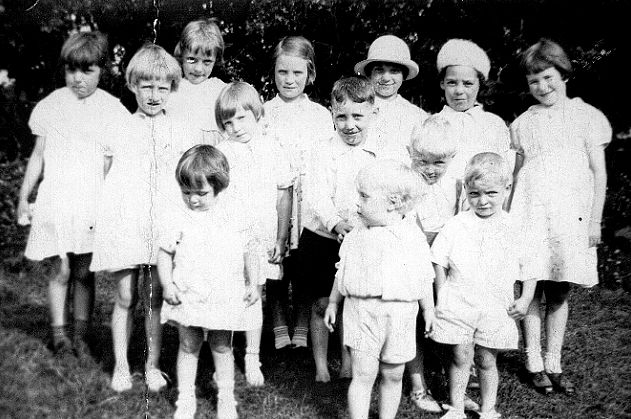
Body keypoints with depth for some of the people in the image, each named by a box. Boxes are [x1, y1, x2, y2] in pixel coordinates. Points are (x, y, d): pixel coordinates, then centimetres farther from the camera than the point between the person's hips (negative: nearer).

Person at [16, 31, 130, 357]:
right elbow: (38, 155, 12)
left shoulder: (110, 108, 0)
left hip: (92, 202, -1)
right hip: (55, 198, 1)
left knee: (84, 272, 6)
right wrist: (23, 198, 12)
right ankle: (58, 333, 14)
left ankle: (80, 334, 17)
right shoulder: (52, 104, 5)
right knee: (62, 270, 1)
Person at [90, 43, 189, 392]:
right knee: (126, 298, 6)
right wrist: (105, 214, 4)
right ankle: (121, 366, 18)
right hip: (123, 221, 0)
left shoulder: (177, 131, 6)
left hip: (162, 225, 0)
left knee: (155, 298, 6)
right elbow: (107, 176, 12)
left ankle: (153, 364, 20)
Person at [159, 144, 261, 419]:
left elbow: (249, 252, 5)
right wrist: (167, 285, -7)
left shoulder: (234, 219, -4)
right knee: (188, 347, 9)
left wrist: (252, 285, 0)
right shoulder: (179, 222, -5)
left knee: (222, 347, 12)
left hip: (225, 297, 0)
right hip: (188, 297, 0)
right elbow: (164, 254, 3)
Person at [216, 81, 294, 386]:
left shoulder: (271, 149, 1)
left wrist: (281, 239, 3)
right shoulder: (220, 152, -3)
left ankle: (252, 360, 22)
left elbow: (284, 195, 5)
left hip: (262, 238, 1)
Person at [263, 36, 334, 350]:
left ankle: (302, 332, 17)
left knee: (304, 273, 5)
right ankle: (279, 332, 19)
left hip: (309, 200, 0)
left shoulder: (321, 114, 7)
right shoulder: (263, 113, 6)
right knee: (274, 271, 6)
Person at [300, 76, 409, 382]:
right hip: (322, 238, -1)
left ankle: (348, 364, 28)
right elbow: (316, 196, -17)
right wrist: (336, 223, -36)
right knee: (322, 303, 7)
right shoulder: (323, 153, -6)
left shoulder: (387, 153, -3)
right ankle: (320, 366, 22)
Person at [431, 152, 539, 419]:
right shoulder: (455, 226, -1)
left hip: (496, 308, 1)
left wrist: (525, 300, 0)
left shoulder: (513, 229, 1)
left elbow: (529, 269, 9)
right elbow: (439, 262, 5)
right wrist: (441, 295, -1)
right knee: (460, 357, 4)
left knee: (487, 360, 9)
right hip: (458, 304, 0)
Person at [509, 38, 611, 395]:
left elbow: (599, 172, 4)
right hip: (530, 214, 1)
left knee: (560, 293, 5)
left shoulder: (586, 116, 6)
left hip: (571, 214, -1)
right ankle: (535, 364, 14)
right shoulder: (522, 124, 11)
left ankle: (554, 364, 17)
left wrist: (595, 219, -1)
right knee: (532, 289, 2)